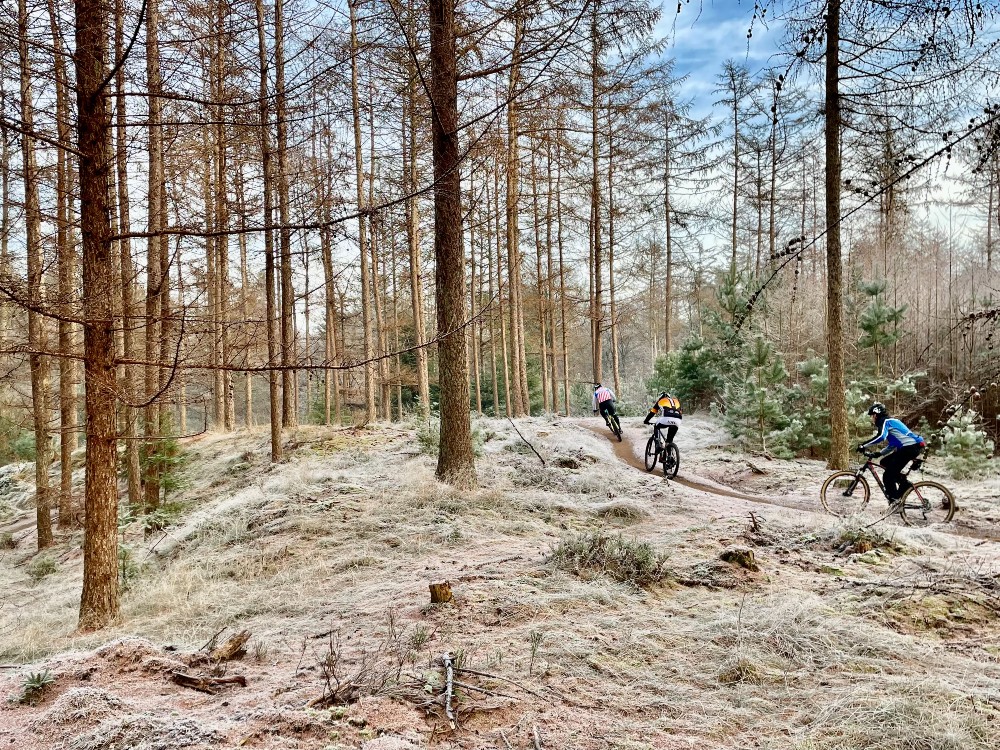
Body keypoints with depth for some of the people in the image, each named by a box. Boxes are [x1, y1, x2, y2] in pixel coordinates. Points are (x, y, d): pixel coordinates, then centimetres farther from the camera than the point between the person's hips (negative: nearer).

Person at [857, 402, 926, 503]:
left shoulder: (884, 421, -5)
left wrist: (863, 445, -21)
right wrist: (879, 453, 22)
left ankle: (894, 503, -5)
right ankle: (904, 484, 15)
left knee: (888, 477, -7)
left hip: (910, 447, -10)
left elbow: (881, 436, -25)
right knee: (884, 463, 20)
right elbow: (893, 445, 27)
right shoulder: (890, 421, 25)